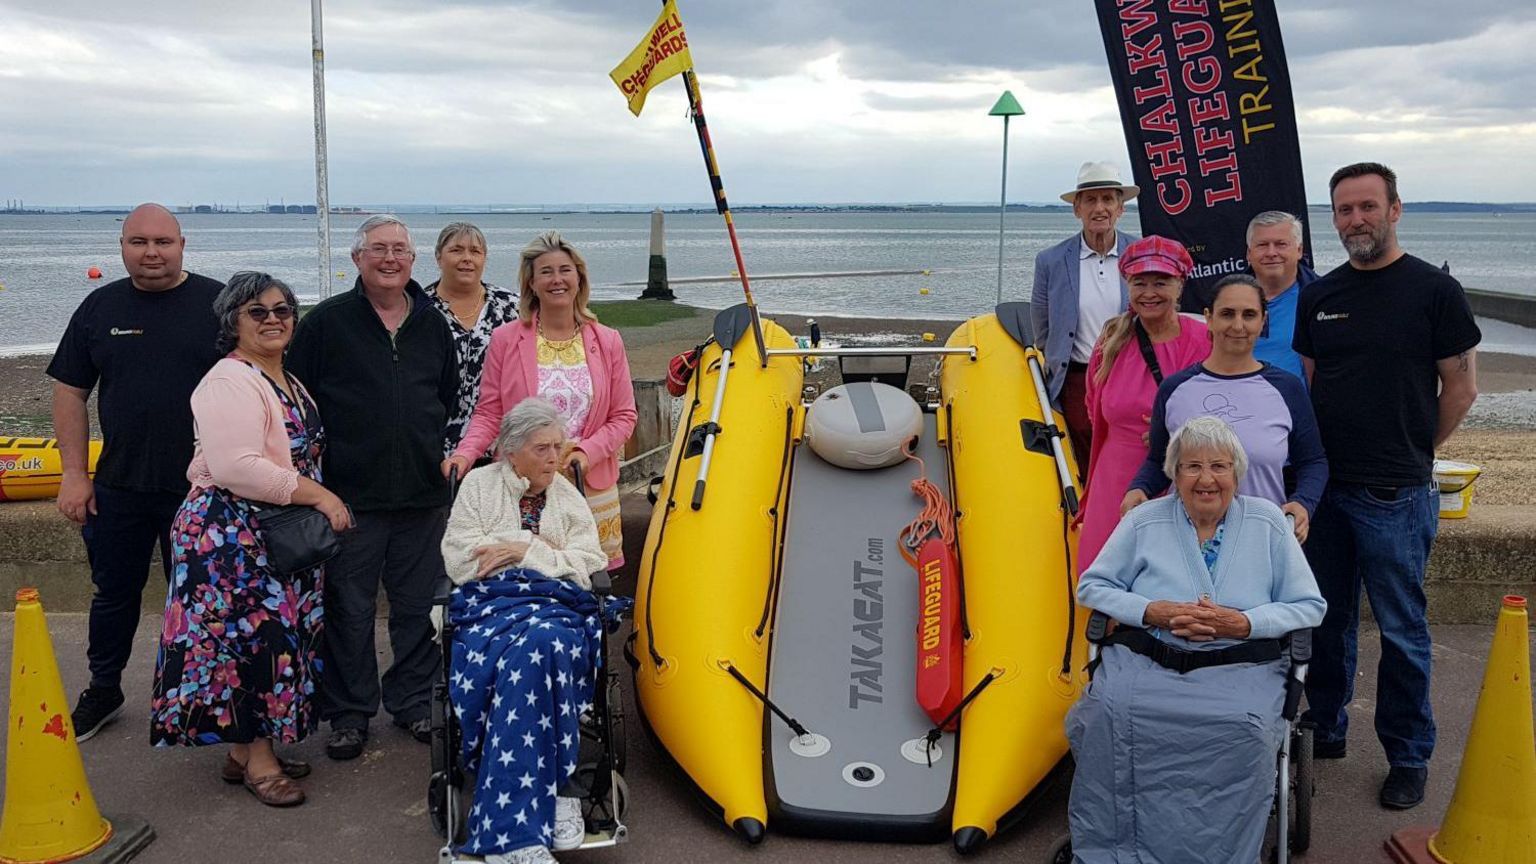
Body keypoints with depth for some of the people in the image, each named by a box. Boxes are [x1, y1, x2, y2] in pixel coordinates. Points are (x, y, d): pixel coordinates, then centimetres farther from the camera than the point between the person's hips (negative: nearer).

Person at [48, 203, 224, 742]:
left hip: (201, 489, -3)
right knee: (114, 593, 16)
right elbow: (71, 392, 8)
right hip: (117, 487, 3)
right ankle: (103, 692, 34)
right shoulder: (100, 307, 5)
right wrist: (74, 473, 1)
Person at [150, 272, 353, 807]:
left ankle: (246, 750, 21)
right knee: (250, 636, -6)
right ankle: (257, 761, 4)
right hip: (232, 536, -9)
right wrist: (317, 496, -21)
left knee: (273, 636, 11)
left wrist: (321, 500, 11)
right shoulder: (230, 383, -15)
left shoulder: (288, 382, 15)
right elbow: (236, 467, -26)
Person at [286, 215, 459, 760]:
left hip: (422, 494, 4)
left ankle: (413, 702, 26)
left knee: (419, 606, 10)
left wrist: (438, 452, 12)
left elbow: (450, 399, 21)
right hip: (349, 494, -3)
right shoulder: (325, 322, -1)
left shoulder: (433, 326, 11)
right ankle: (349, 713, 17)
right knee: (348, 608, 3)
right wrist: (313, 459, -4)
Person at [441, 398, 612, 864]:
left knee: (535, 645, -36)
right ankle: (555, 792, -35)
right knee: (534, 646, -37)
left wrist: (526, 552, -4)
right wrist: (543, 545, 4)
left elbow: (588, 565, 9)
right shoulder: (480, 484, 14)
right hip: (491, 602, -1)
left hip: (558, 604, 1)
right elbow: (460, 559, 3)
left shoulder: (569, 496, 20)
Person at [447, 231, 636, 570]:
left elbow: (623, 416, 7)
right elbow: (488, 413, 4)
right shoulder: (505, 340, 1)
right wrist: (464, 453, -14)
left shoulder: (607, 342, 5)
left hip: (591, 488, 1)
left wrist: (588, 451, -9)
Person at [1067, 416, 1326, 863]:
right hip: (1144, 661, 1)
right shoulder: (1145, 520, 10)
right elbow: (1091, 586, 11)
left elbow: (1310, 606, 8)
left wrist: (1243, 623, -9)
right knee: (1109, 713, -31)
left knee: (1242, 730, -34)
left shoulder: (1267, 521, 10)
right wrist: (1154, 612, -6)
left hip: (1239, 670, 0)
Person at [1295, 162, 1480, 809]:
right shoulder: (1318, 296, 9)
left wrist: (1412, 454, 2)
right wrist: (1315, 459, 7)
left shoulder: (1434, 290, -5)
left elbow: (1461, 387, -1)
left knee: (1401, 631, 4)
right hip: (1322, 489, 5)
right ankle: (1326, 730, 29)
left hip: (1395, 496, -4)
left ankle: (1409, 756, 18)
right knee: (1327, 619, 14)